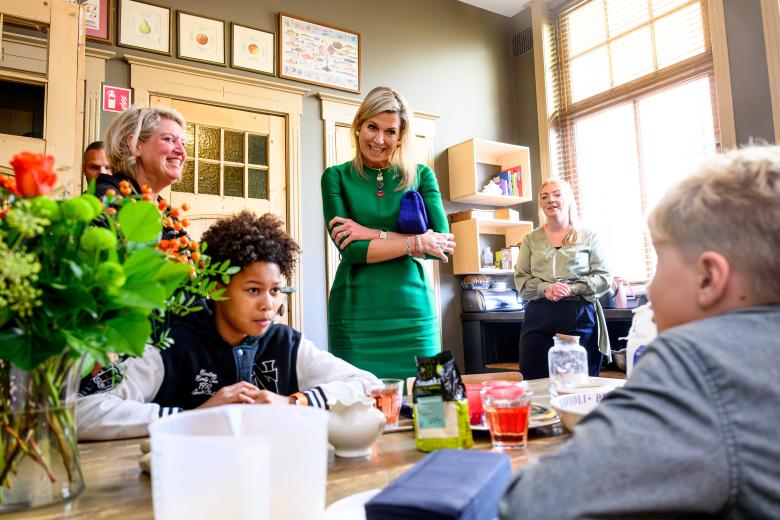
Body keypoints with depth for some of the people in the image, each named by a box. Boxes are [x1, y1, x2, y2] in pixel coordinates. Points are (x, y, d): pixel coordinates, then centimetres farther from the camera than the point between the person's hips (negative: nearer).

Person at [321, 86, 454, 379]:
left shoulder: (421, 176, 8)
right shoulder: (337, 177, 4)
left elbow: (442, 242, -4)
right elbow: (350, 250, -8)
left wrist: (374, 234, -9)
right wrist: (418, 242, -10)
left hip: (413, 313, 2)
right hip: (356, 315, -1)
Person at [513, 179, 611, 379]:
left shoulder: (589, 237, 9)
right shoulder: (531, 240, 15)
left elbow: (604, 278, 3)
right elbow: (521, 279, 8)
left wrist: (572, 289, -12)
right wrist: (545, 290, -10)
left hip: (580, 316, -1)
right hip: (538, 318, 2)